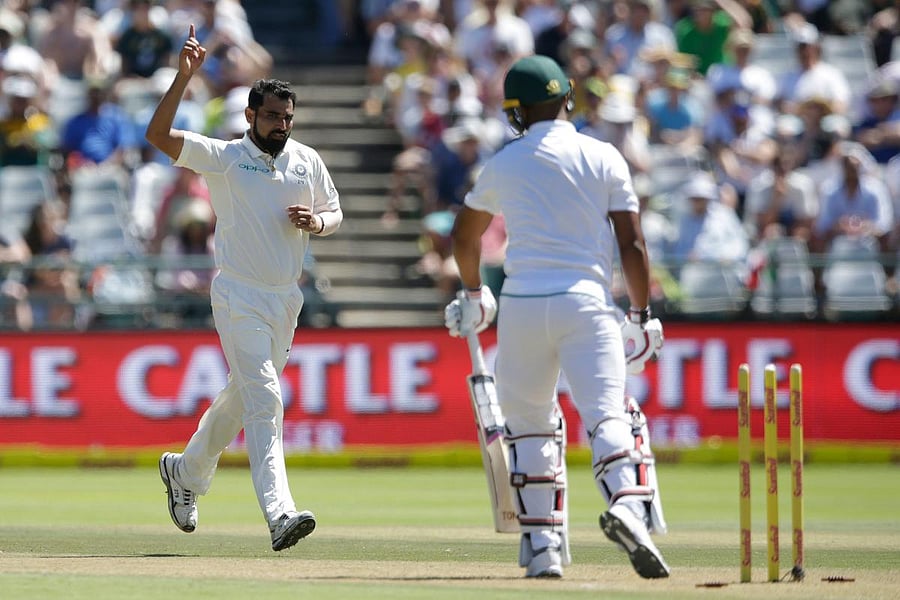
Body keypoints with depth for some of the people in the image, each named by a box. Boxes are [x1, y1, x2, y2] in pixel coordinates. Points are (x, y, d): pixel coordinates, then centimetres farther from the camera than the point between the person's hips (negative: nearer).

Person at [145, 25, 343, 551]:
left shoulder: (308, 161, 6)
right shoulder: (224, 158, -8)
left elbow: (335, 213, 18)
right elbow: (159, 135, -19)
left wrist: (316, 221, -7)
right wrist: (184, 78, -28)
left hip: (286, 300, 5)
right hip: (240, 299, -5)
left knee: (242, 398, 18)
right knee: (264, 399, -17)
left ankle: (187, 472, 42)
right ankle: (280, 513, -26)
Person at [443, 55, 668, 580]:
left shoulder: (504, 163, 10)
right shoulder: (603, 158, 4)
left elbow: (465, 235, 24)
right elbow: (632, 245, 0)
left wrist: (473, 292, 42)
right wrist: (643, 314, 9)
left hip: (522, 305, 2)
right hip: (587, 301, -2)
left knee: (531, 423, 16)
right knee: (610, 414, -11)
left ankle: (542, 545, 13)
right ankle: (629, 504, -39)